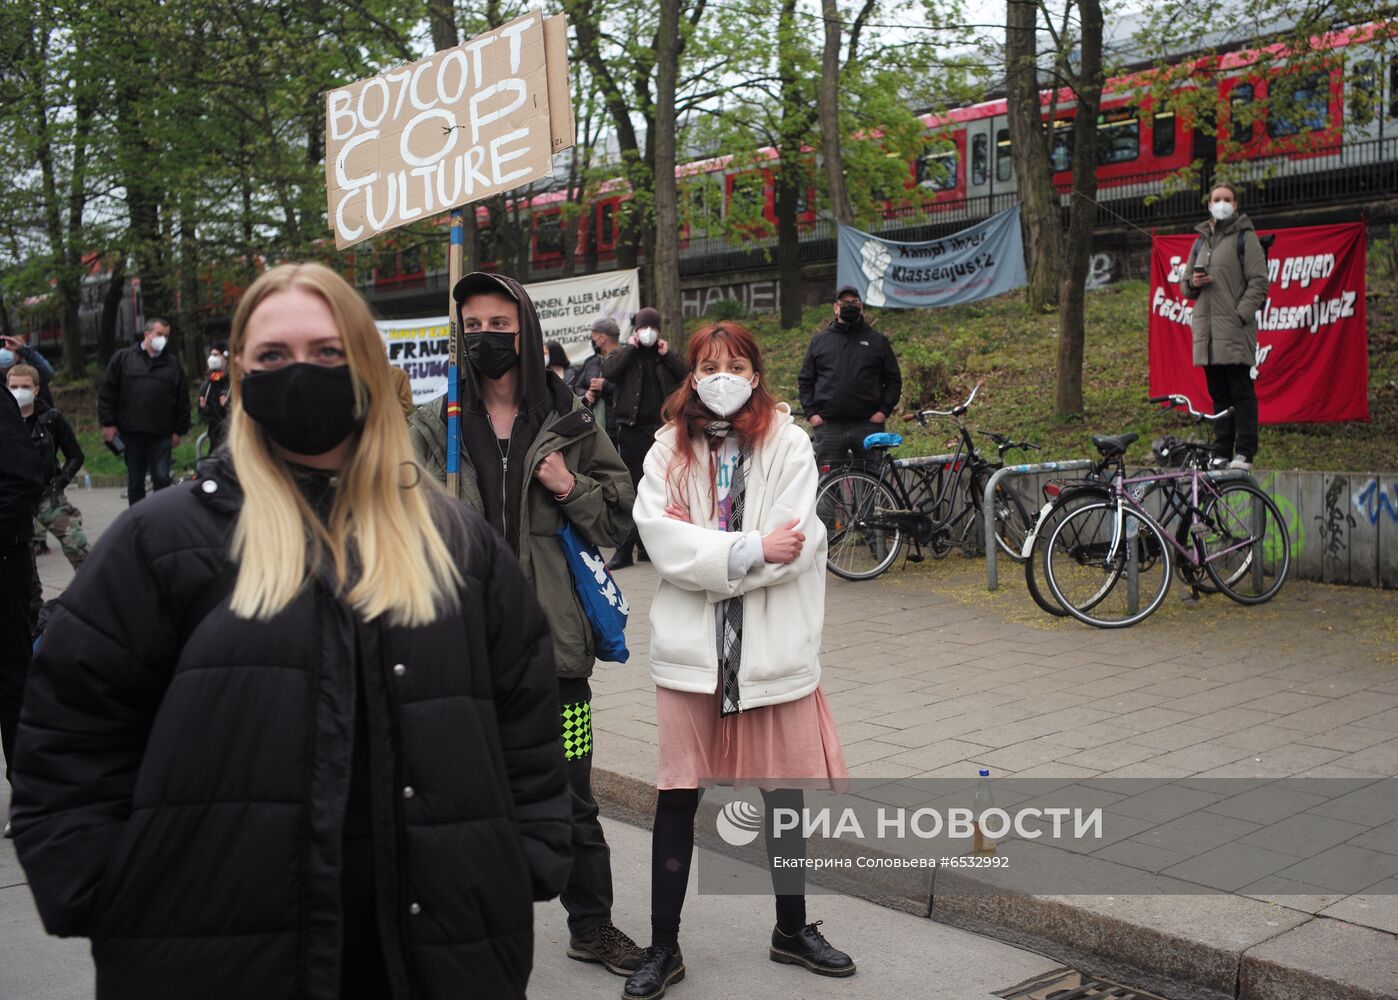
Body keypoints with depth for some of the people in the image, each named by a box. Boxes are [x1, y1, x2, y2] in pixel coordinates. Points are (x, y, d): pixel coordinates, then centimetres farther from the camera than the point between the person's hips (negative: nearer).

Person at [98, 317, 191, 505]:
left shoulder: (172, 364, 10)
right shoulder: (123, 358, 6)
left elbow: (182, 399, 9)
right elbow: (107, 392, 4)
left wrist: (179, 431, 3)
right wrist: (108, 423, -3)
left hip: (161, 435, 0)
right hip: (131, 433, 0)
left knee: (162, 478, -5)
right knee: (135, 480, 9)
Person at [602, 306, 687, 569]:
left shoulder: (667, 355, 15)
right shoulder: (623, 353, 9)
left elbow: (688, 375, 0)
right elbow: (607, 372, -12)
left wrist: (667, 354, -6)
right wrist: (631, 347, -10)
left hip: (662, 428, 2)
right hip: (633, 429, -2)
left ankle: (647, 543, 17)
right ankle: (624, 548, -1)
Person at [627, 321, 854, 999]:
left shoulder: (788, 443, -2)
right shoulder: (668, 449, 3)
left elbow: (794, 545, -14)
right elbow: (660, 539, -12)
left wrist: (703, 552, -13)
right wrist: (748, 549, -18)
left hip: (772, 644, 0)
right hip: (690, 644, 1)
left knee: (783, 789, 12)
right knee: (677, 796, 6)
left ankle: (792, 930, 33)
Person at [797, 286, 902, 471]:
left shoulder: (878, 341, 10)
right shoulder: (819, 341, 12)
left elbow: (894, 379, 9)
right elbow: (805, 380, 12)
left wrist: (884, 410, -3)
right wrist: (810, 412, 0)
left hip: (868, 425, 0)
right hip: (828, 427, 0)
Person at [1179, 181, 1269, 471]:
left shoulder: (1245, 238, 1)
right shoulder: (1200, 241, 20)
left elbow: (1259, 282, -6)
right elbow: (1184, 285, 24)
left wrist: (1241, 316, -16)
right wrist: (1192, 283, 0)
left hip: (1235, 330, -6)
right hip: (1206, 330, 6)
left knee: (1241, 391, -6)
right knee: (1218, 393, 9)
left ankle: (1244, 453, -4)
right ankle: (1221, 452, 13)